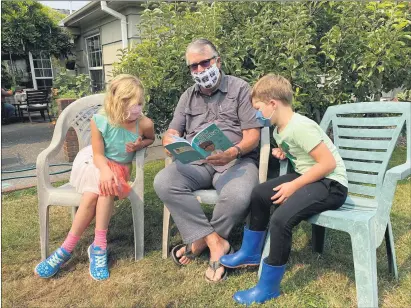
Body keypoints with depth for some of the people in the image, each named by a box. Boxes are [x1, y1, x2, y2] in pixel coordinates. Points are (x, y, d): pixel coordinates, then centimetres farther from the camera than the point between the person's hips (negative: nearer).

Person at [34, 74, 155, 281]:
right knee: (102, 187, -33)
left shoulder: (144, 124, -17)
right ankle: (99, 246, -20)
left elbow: (151, 139, 8)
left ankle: (66, 250, -20)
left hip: (119, 168, 1)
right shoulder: (100, 121, -20)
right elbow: (98, 155, -15)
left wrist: (140, 145, -14)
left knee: (95, 193, -31)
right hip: (92, 162, -1)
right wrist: (105, 170, -37)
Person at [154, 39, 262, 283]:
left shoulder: (240, 88, 5)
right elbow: (172, 133, 14)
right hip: (196, 162, 4)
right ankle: (215, 242, -20)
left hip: (236, 160, -3)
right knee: (163, 182, -25)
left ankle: (200, 240, -6)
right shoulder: (188, 96, 20)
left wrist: (234, 152, -25)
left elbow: (253, 135, -3)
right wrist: (170, 142, -13)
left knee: (238, 197, -35)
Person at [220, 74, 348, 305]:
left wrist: (294, 185, -20)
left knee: (281, 219, -27)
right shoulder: (281, 129, 8)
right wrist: (284, 153, 6)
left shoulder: (301, 126, -22)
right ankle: (251, 253, 26)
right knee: (260, 194, 10)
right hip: (309, 177, 11)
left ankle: (268, 288, -6)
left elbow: (328, 163, -24)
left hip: (332, 184, -10)